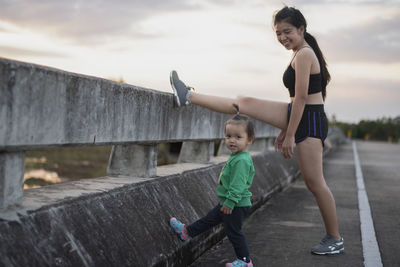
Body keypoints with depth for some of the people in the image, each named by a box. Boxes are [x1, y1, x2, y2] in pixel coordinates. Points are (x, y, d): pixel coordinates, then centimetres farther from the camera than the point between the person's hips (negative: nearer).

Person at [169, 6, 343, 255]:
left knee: (315, 183, -3)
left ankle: (335, 239, 9)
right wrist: (284, 130, 21)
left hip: (309, 121, -9)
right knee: (246, 103, 5)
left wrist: (290, 135, -18)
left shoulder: (303, 54, -16)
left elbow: (301, 97, -20)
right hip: (297, 116, 9)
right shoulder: (304, 53, 14)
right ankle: (189, 97, 11)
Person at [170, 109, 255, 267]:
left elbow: (238, 185, -28)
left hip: (237, 206, -9)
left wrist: (230, 202, -26)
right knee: (209, 219, 23)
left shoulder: (242, 161, -25)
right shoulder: (235, 157, 8)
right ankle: (186, 232, 36)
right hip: (228, 203, 9)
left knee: (233, 231, 4)